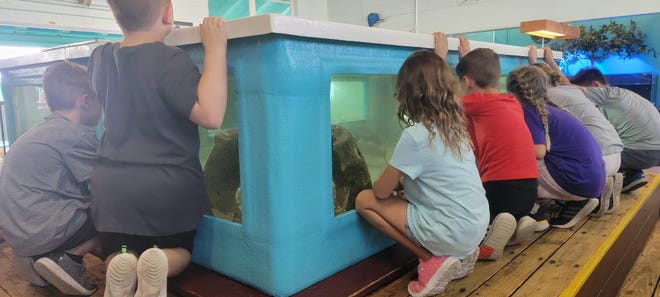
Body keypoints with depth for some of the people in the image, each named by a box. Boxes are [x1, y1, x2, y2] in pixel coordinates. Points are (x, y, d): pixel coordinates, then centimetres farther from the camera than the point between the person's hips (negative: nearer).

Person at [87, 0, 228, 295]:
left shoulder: (100, 57, 3)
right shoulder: (170, 60, -17)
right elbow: (210, 115, -29)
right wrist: (215, 48, -23)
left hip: (112, 183, 4)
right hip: (170, 184, -3)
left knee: (117, 255, 22)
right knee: (179, 250, 22)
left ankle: (121, 270, -13)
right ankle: (159, 265, -13)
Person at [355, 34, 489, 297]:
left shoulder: (415, 136, -17)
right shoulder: (456, 125, 4)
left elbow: (382, 192, -9)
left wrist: (392, 182, 15)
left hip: (453, 233, -8)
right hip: (478, 227, 8)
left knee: (364, 200, -1)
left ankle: (434, 260, -5)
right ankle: (459, 255, 11)